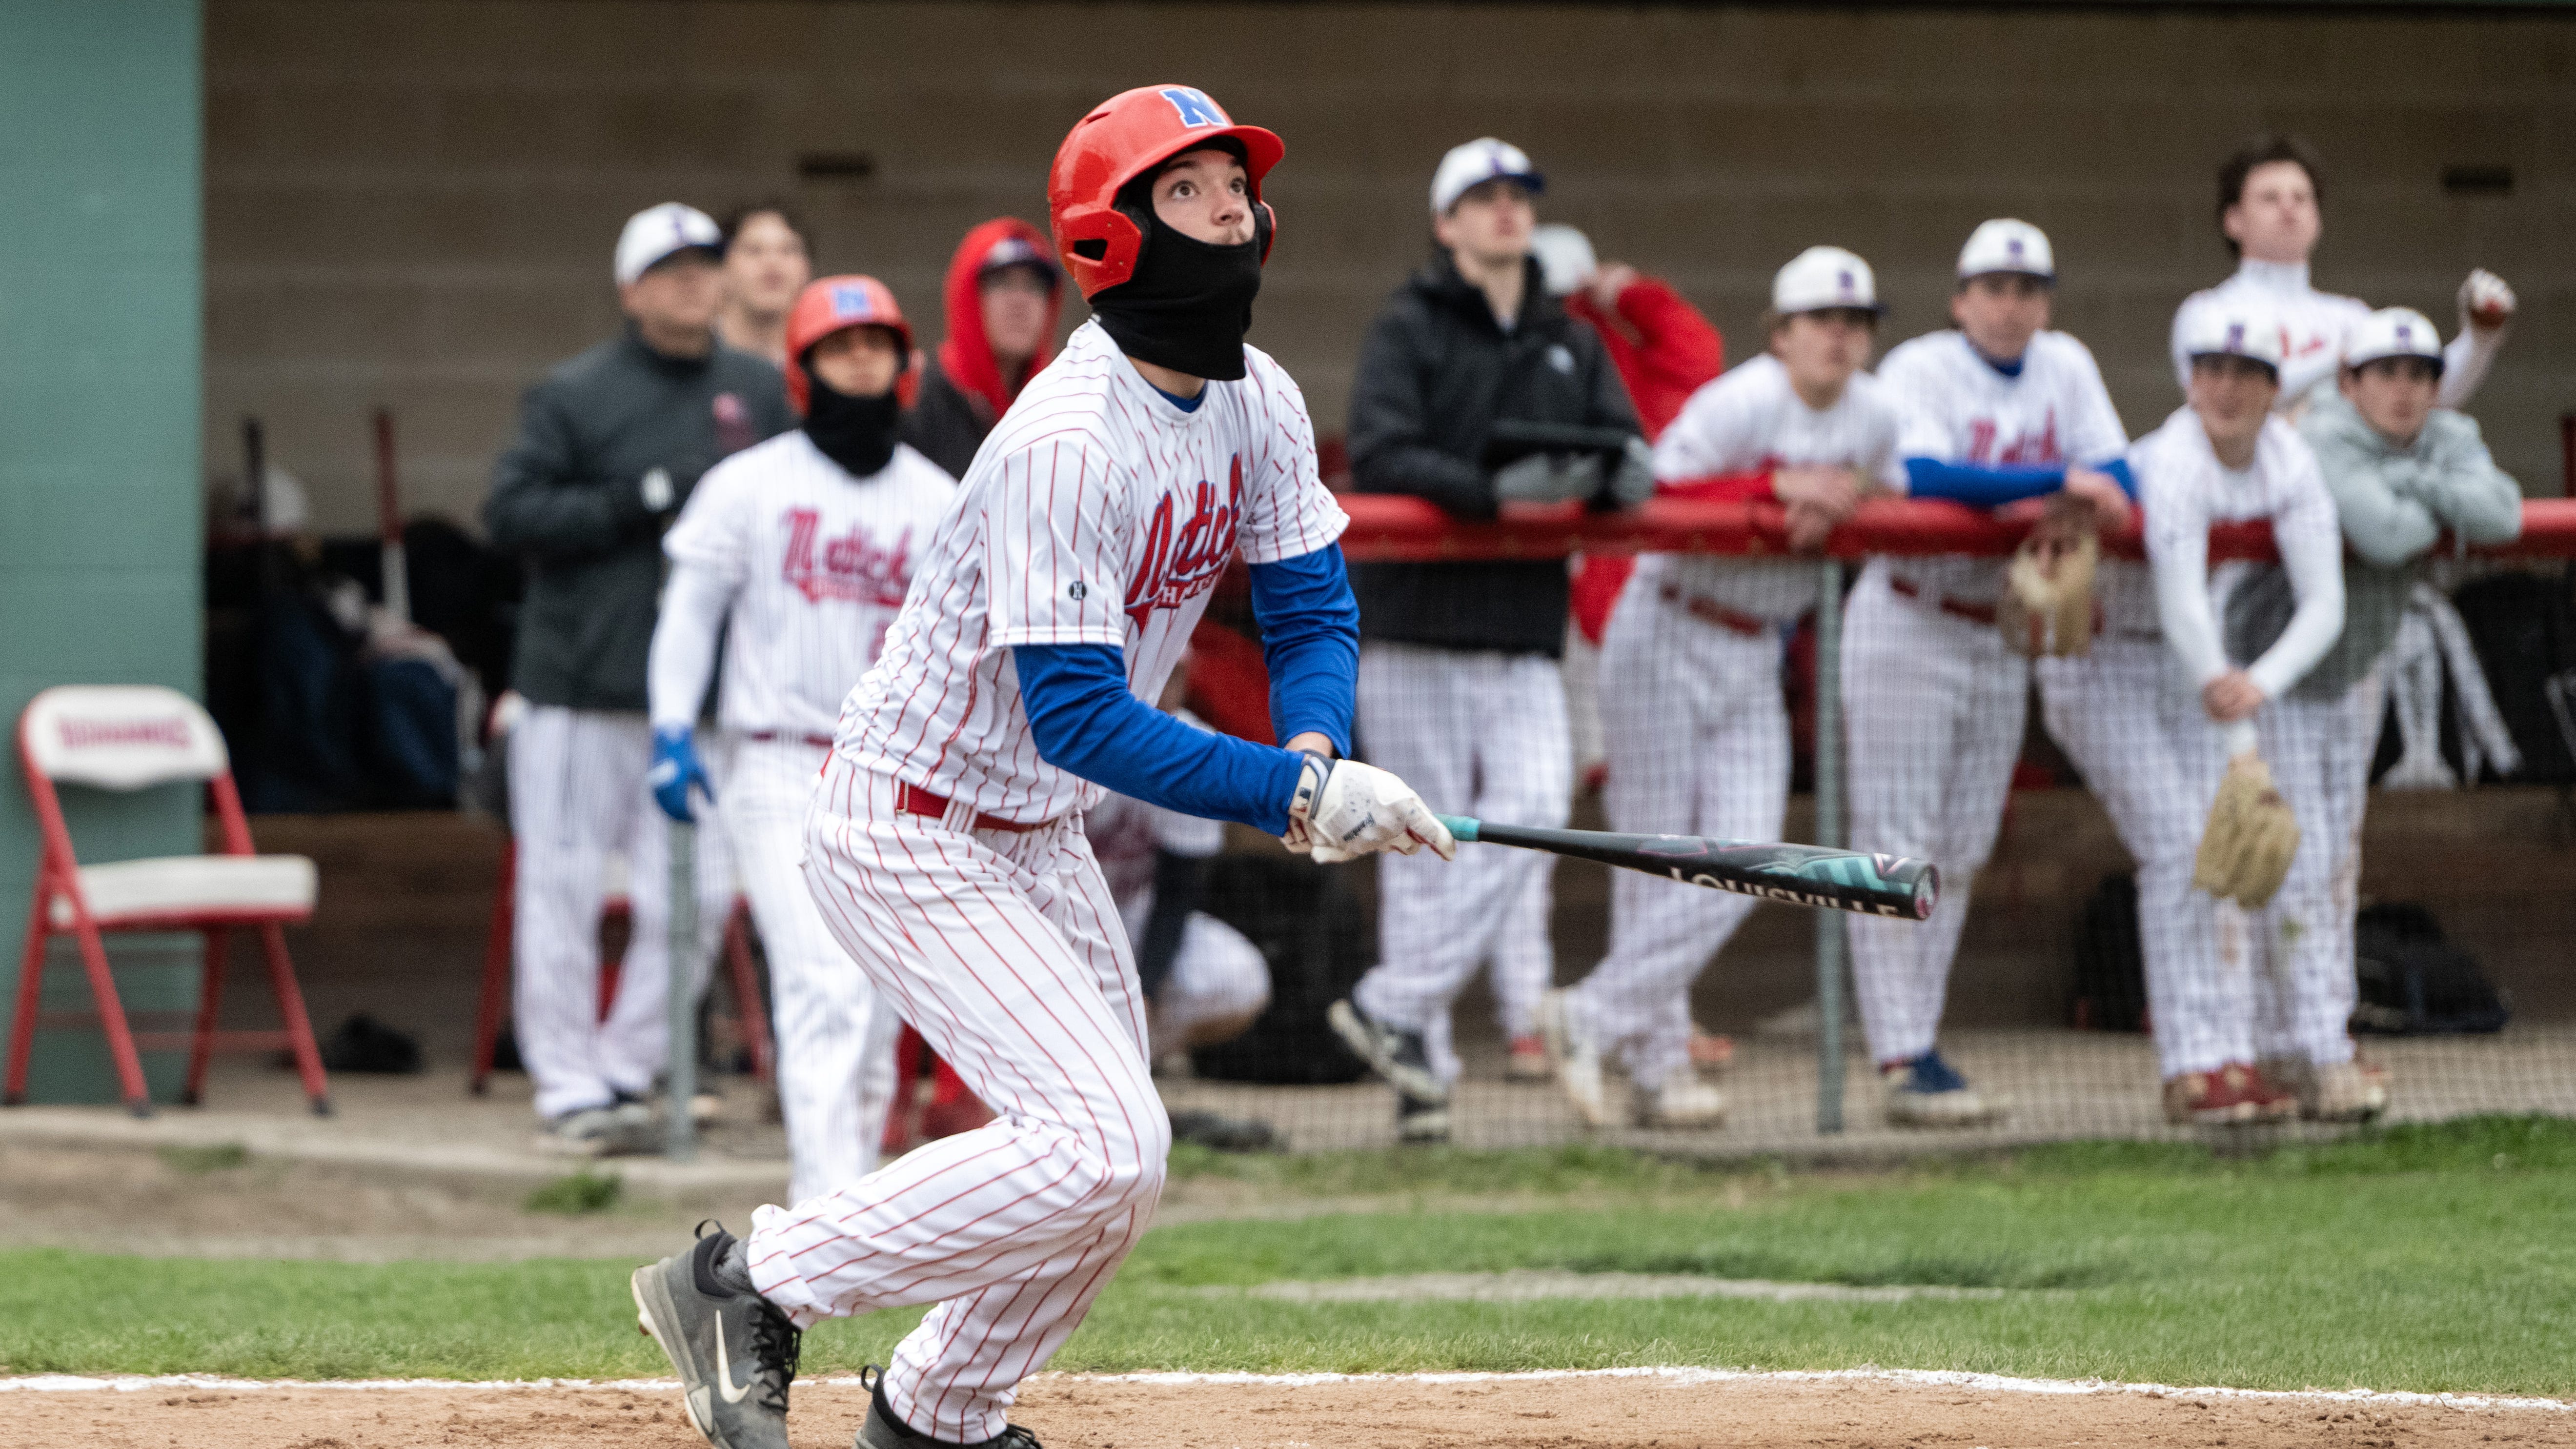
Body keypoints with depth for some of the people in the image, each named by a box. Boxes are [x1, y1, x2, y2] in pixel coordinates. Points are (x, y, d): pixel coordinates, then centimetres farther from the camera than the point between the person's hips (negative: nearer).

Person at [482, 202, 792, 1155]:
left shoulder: (759, 393, 12)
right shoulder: (576, 395, -1)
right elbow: (510, 515, -7)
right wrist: (641, 501, -14)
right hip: (580, 692, -4)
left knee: (698, 896, 0)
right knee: (563, 890, -3)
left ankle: (626, 1074, 11)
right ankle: (569, 1089, 4)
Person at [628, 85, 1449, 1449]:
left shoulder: (1258, 402, 0)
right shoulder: (1067, 444, -27)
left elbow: (1311, 606, 6)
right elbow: (1080, 718, -30)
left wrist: (1316, 750, -16)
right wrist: (1297, 795, -34)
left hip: (1038, 838, 9)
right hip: (912, 837, -9)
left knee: (1115, 1177, 13)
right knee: (1101, 1146, -19)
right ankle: (753, 1282, -9)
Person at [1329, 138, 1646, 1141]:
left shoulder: (1569, 344, 17)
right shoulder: (1408, 330, 0)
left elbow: (1624, 447, 12)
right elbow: (1380, 457, -14)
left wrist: (1619, 473, -13)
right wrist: (1495, 495, -27)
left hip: (1526, 638, 4)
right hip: (1416, 625, -4)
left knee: (1530, 813, -14)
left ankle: (1393, 1006, -9)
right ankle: (1420, 1066, 2)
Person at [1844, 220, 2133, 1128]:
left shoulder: (2065, 367, 5)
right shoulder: (1920, 370, -12)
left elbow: (2118, 481, -1)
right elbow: (1923, 476, -29)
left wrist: (2087, 503, -25)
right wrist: (2055, 483, -31)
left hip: (2004, 634, 7)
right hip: (1907, 627, -7)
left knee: (1961, 853, 9)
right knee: (1900, 844, -8)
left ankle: (1919, 1050, 14)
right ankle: (1905, 1065, -11)